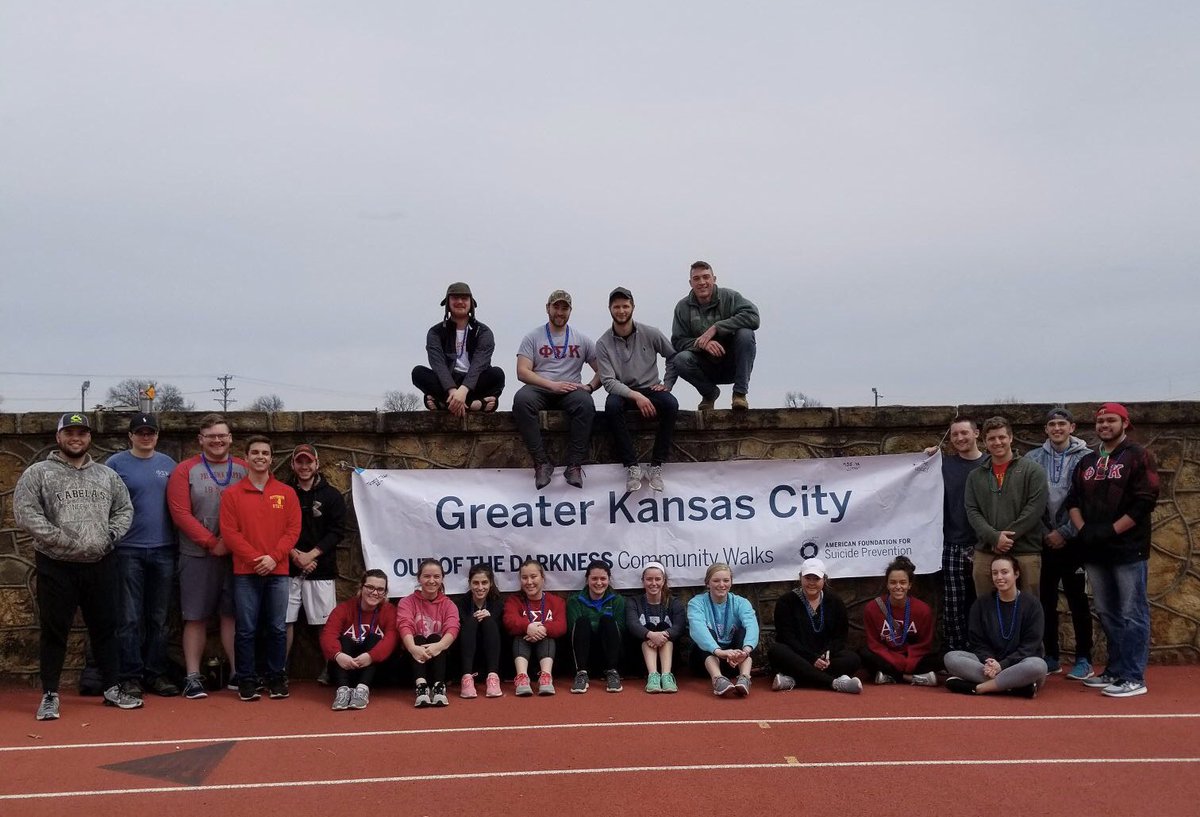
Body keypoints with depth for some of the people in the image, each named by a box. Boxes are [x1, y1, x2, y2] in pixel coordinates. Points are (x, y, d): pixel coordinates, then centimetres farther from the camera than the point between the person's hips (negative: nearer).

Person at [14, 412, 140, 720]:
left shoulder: (107, 474, 11)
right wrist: (64, 541, -16)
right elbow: (26, 513, -10)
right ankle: (50, 696, 16)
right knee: (54, 631, 4)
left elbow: (125, 509, 14)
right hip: (56, 567, -3)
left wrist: (109, 535, -3)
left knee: (105, 628, 10)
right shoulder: (38, 473, -1)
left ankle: (113, 689, 20)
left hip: (101, 565, 3)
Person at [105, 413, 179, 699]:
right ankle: (131, 676, 7)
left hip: (164, 549, 3)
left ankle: (156, 674, 16)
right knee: (130, 618, 0)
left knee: (159, 618, 9)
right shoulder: (116, 463, 1)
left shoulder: (168, 464, 10)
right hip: (129, 551, -3)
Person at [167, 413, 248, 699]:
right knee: (196, 617, 3)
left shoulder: (244, 469, 7)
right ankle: (192, 677, 11)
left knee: (233, 613, 7)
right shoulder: (185, 471, 0)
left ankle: (238, 673, 13)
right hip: (197, 556, -2)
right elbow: (181, 513, -7)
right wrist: (212, 543, -11)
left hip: (236, 556, 2)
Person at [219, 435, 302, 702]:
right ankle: (247, 681, 12)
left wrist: (273, 557, -10)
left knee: (277, 629, 5)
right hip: (245, 572, -1)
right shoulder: (232, 494, 5)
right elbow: (229, 532, -3)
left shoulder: (287, 493, 8)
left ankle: (277, 679, 15)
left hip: (278, 571, 1)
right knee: (246, 630, 2)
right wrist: (255, 558, -12)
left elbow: (293, 529, 2)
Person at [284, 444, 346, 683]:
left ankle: (329, 669, 8)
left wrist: (311, 555, -12)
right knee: (285, 620, 2)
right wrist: (294, 554, -12)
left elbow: (337, 531, -3)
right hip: (288, 568, 1)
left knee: (325, 622, 0)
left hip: (321, 570, -1)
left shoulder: (332, 495, 5)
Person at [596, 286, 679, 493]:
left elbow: (674, 356, 9)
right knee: (611, 405, -36)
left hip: (650, 389, 1)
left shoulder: (650, 333, -2)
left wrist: (667, 384, -2)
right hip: (622, 391, -1)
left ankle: (656, 466, -22)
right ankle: (631, 466, -28)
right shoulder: (603, 343, -5)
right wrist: (635, 395, -27)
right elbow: (608, 382, -13)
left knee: (671, 404, -32)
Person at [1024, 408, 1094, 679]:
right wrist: (1044, 533, -5)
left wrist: (1064, 533, -10)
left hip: (1074, 542, -3)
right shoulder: (1033, 459, 4)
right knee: (1046, 601, 9)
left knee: (1078, 601, 3)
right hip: (1043, 541, 3)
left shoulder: (1086, 458, -4)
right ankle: (1051, 658, 19)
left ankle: (1084, 660, 13)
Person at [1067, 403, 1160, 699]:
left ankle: (1134, 678, -1)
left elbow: (1145, 501, -11)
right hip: (1095, 551, 6)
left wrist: (1110, 530, -15)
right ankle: (1115, 671, 21)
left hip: (1128, 549, -6)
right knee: (1107, 614, 12)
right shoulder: (1087, 462, 16)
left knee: (1132, 615, -4)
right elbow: (1073, 500, 14)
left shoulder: (1138, 457, -3)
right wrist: (1083, 529, -3)